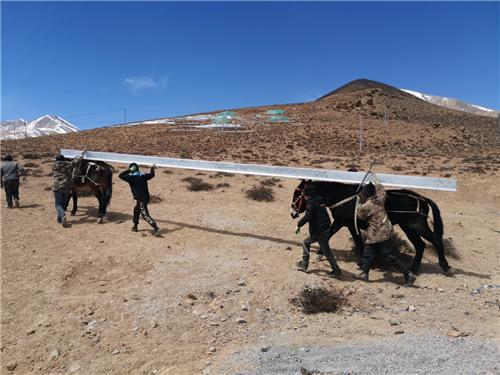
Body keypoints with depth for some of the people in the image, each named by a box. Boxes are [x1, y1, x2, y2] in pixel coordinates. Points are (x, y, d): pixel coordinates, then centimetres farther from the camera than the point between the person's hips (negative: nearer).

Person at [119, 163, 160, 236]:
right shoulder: (143, 176, 6)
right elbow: (151, 175, 21)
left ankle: (156, 228, -19)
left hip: (141, 199, -8)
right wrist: (152, 168, 37)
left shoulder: (131, 177, -11)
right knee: (136, 210, 26)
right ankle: (135, 226, 37)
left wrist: (128, 170, -6)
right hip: (146, 197, 8)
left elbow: (120, 175, -10)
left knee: (145, 215, -9)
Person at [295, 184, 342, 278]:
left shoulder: (311, 203, -17)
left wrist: (299, 225, -15)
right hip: (325, 229, 9)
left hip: (320, 231, -9)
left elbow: (307, 217, -26)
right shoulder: (319, 200, 10)